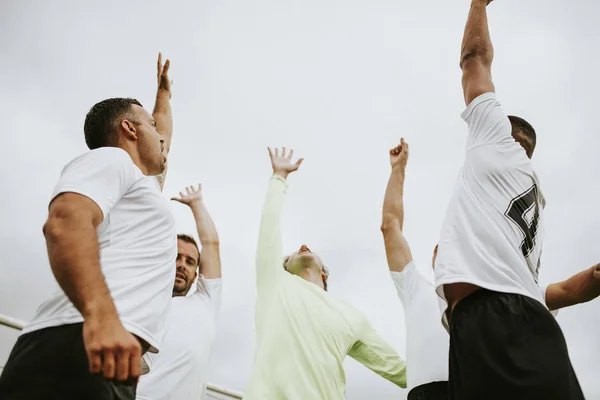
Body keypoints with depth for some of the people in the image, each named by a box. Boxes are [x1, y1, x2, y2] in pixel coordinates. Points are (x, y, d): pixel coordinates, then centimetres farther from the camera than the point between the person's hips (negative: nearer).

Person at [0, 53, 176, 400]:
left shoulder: (140, 183, 36)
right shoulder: (110, 158, 6)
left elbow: (162, 144, 60)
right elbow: (66, 222, -16)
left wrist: (164, 93, 69)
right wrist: (101, 316, -31)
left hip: (113, 354, 9)